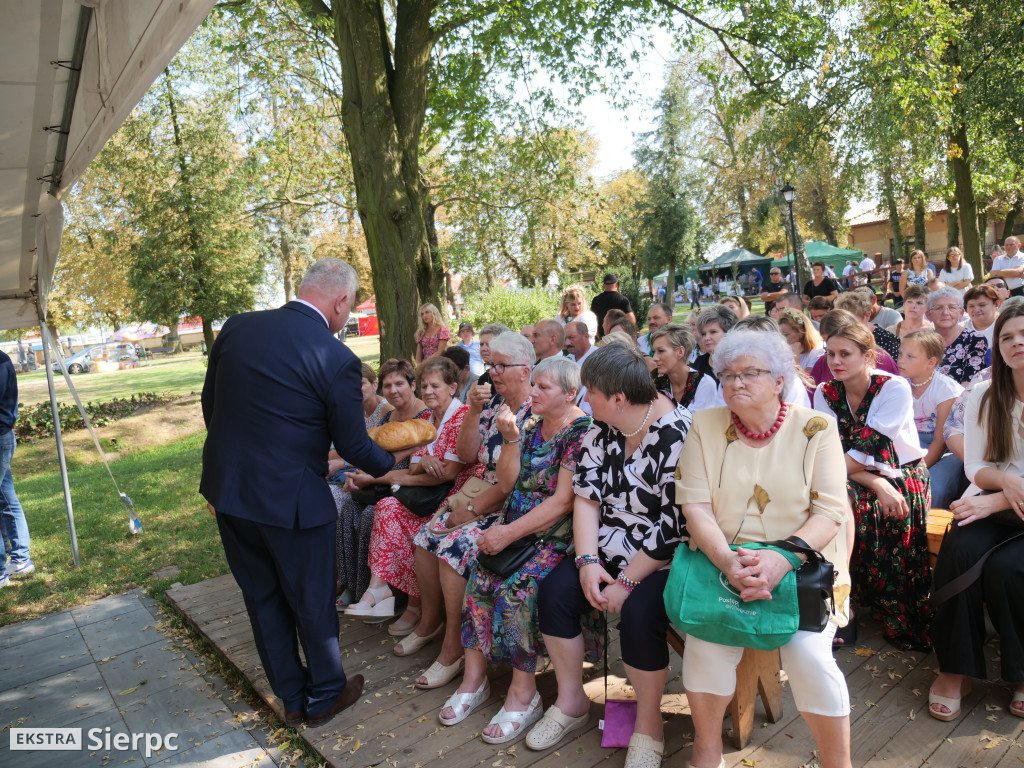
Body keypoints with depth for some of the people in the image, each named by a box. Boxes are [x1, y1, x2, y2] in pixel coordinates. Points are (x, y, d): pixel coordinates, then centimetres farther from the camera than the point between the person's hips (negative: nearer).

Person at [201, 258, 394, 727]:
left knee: (262, 597, 21)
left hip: (227, 489, 6)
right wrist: (394, 466, 10)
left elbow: (210, 405, 8)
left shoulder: (236, 327, -1)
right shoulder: (336, 360, -18)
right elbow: (352, 446, -10)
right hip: (290, 498, -6)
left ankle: (291, 697, 38)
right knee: (312, 602, 16)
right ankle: (324, 695, 36)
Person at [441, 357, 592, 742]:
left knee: (518, 585, -27)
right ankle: (474, 678, -5)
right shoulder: (532, 426, 11)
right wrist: (510, 439, -6)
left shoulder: (583, 432, -11)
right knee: (480, 573, -16)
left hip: (559, 534, -6)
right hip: (518, 526, 6)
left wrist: (510, 532, -20)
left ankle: (523, 692, -11)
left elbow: (562, 501, -17)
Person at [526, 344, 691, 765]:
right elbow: (587, 496, 1)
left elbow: (673, 527, -22)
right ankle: (571, 701, 14)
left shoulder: (677, 435, -22)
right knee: (554, 591, -9)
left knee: (638, 613, -29)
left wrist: (627, 582, -19)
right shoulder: (603, 428, 1)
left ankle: (648, 727, -1)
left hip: (665, 560, -6)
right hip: (609, 550, 7)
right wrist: (588, 561, -10)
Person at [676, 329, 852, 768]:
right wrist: (727, 561, -20)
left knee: (808, 653, -23)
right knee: (706, 641, -22)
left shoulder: (816, 429, 0)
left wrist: (782, 558, -23)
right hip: (722, 562, 1)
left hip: (801, 564, -1)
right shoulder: (705, 427, 3)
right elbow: (695, 506, -3)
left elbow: (830, 511, -7)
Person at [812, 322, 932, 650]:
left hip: (903, 475, -3)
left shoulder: (895, 387, -12)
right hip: (858, 477, 3)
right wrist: (877, 484, -22)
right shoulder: (825, 393, -1)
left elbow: (870, 448, -21)